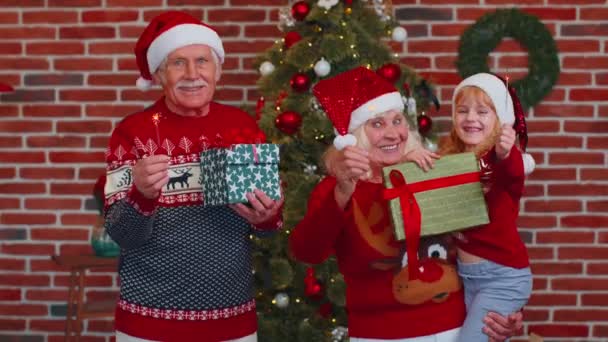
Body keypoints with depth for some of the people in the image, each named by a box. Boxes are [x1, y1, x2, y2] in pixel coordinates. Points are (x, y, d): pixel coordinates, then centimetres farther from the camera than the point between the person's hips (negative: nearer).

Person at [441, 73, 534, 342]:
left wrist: (505, 154, -58)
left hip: (503, 277, -6)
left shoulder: (504, 159, -14)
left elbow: (514, 171, -36)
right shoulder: (451, 159, 3)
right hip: (464, 273, 6)